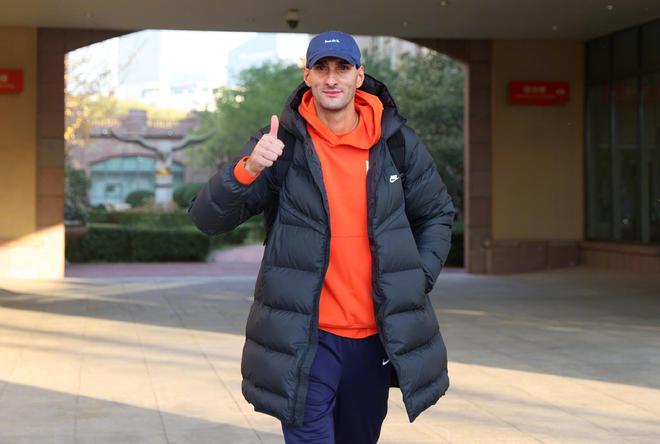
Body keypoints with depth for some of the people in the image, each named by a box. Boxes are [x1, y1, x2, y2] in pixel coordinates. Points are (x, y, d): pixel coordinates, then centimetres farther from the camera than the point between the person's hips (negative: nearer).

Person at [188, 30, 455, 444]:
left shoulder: (397, 141, 2)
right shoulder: (282, 141, -5)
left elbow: (437, 214, 16)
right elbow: (208, 218, -9)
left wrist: (417, 282, 4)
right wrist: (247, 169, -26)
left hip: (375, 337, 3)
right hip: (305, 338, -3)